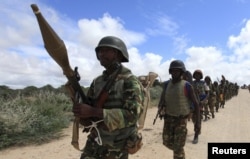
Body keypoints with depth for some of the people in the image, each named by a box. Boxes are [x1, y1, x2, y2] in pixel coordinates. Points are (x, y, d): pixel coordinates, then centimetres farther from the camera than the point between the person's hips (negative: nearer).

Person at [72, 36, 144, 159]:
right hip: (94, 142, 5)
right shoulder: (97, 82, 2)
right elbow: (86, 119, 6)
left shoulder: (130, 81, -15)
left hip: (116, 147, -4)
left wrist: (93, 111, -31)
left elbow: (132, 115, -27)